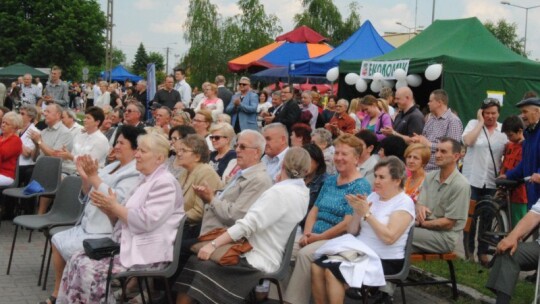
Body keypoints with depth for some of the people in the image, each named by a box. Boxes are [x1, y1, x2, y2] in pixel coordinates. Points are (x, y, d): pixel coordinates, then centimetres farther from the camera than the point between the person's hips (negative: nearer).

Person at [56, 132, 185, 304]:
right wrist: (106, 208, 0)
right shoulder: (147, 181, 19)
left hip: (147, 256, -9)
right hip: (129, 247, 9)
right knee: (78, 261, -4)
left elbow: (145, 222, -21)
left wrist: (114, 206, -12)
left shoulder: (165, 183, -11)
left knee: (91, 271, -22)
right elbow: (123, 217, 20)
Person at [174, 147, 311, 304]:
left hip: (258, 262, -9)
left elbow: (248, 224, -23)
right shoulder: (303, 192, 9)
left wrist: (214, 244, -22)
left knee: (196, 268, -14)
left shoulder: (280, 192, -17)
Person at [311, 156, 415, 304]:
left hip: (385, 261, -7)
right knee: (317, 266, -16)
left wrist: (367, 213, -17)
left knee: (332, 272, -25)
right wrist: (357, 212, -7)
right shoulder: (373, 196, 12)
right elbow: (352, 232, 11)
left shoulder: (404, 203, -7)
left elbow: (389, 237, -21)